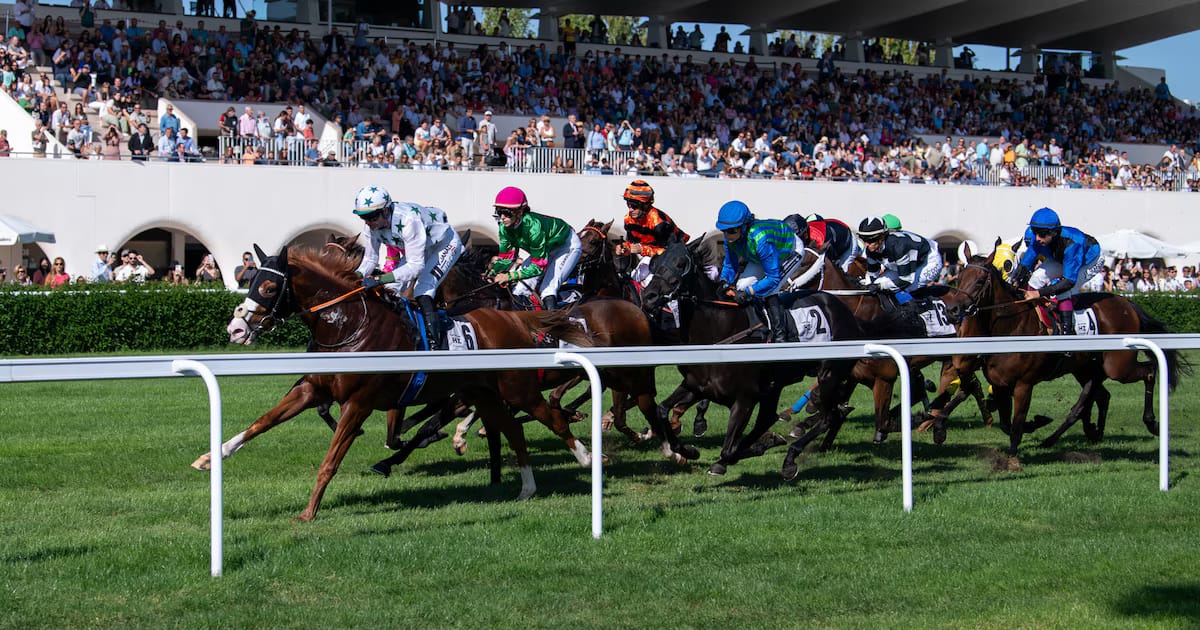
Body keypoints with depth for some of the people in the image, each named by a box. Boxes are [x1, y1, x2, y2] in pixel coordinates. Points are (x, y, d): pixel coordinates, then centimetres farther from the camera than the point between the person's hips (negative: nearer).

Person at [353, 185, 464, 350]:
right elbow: (370, 259, -7)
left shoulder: (408, 219, -41)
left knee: (422, 291, -25)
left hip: (445, 244, -8)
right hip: (418, 248, 8)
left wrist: (380, 279, -49)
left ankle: (435, 344, -23)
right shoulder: (370, 225, -18)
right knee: (390, 289, -3)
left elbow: (416, 265, -42)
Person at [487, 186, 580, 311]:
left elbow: (539, 266, -36)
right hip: (546, 249, 7)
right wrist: (493, 271, -28)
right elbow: (506, 256, -9)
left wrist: (510, 276, -41)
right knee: (521, 288, -5)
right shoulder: (505, 227, -19)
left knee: (548, 286, -23)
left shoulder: (533, 226, -40)